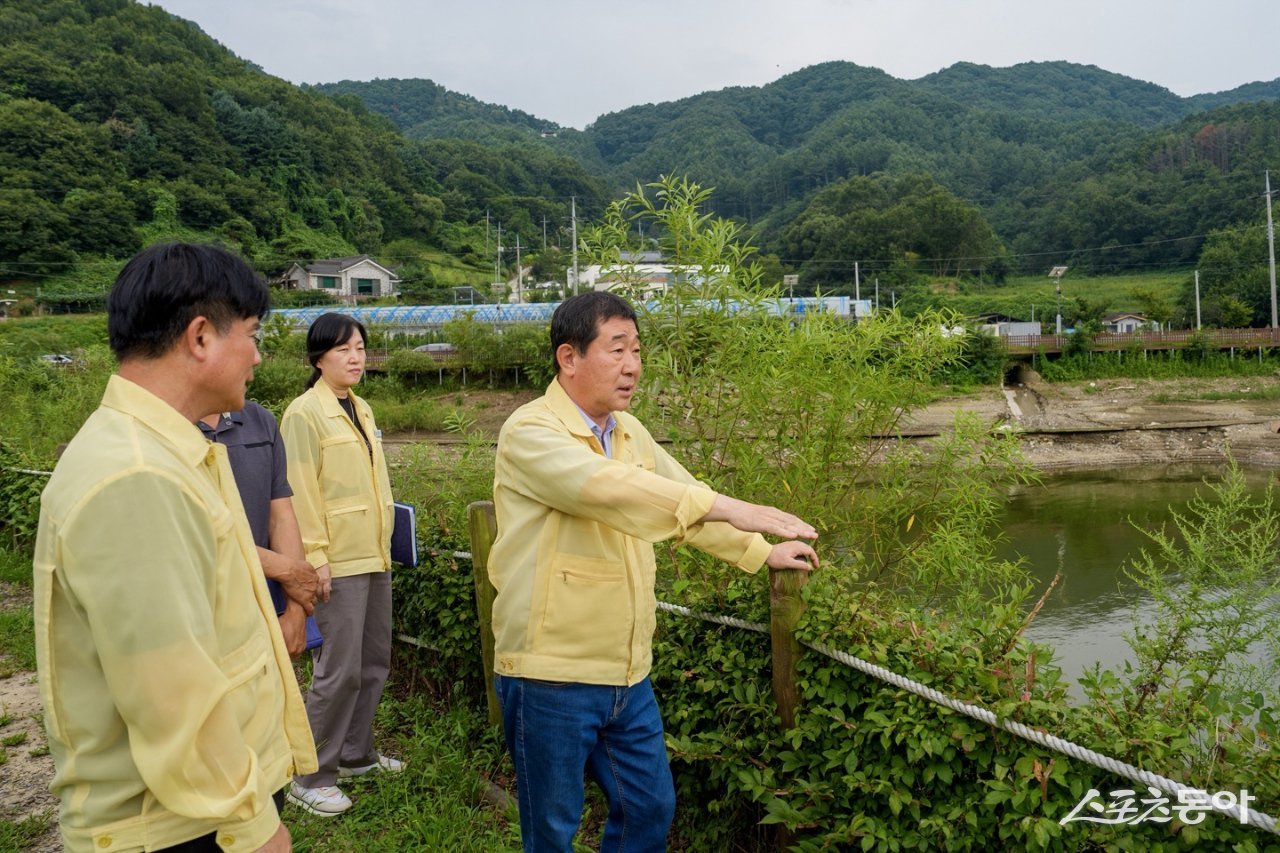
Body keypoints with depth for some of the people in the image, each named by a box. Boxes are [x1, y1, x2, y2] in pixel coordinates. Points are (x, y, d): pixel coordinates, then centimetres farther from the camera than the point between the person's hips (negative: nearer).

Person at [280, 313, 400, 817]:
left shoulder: (360, 409, 14)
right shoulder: (305, 413, -10)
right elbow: (301, 492, -15)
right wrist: (315, 557, -18)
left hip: (375, 553, 8)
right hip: (339, 559, -8)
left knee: (375, 660, 15)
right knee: (340, 669, -4)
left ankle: (356, 754, 32)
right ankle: (310, 779, 11)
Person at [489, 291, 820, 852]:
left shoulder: (629, 432, 7)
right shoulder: (530, 432, -17)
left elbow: (683, 499, 19)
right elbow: (609, 488, -34)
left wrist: (761, 552, 20)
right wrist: (724, 507, -40)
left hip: (628, 675, 7)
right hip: (551, 678, -7)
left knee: (651, 808, 18)